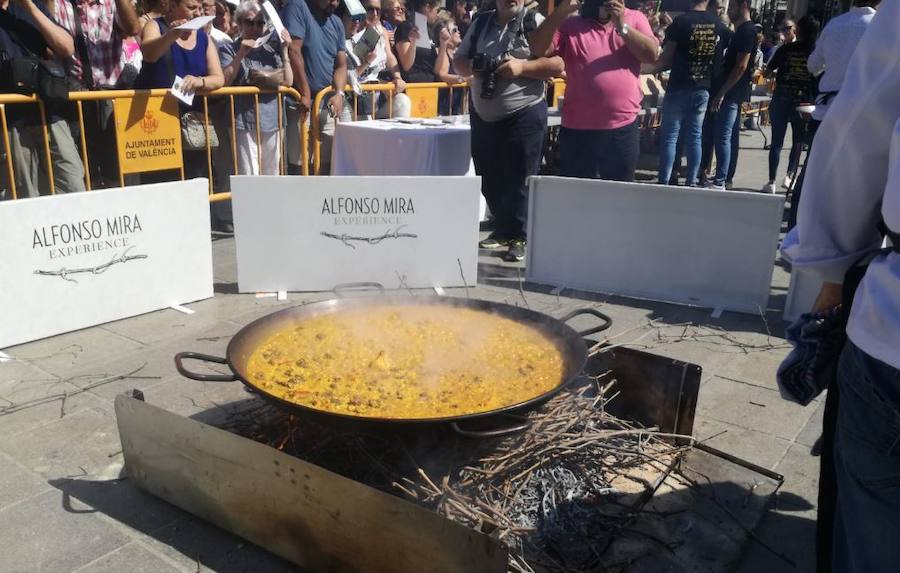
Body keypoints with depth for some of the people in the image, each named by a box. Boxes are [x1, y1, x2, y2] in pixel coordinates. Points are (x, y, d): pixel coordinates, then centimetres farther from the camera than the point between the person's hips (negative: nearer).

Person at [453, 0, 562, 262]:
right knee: (489, 179, 13)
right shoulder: (480, 22, 11)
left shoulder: (535, 23, -3)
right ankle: (503, 230, 28)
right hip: (483, 115, 6)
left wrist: (521, 66, -21)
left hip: (524, 115, -5)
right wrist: (473, 67, -8)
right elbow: (459, 60, 14)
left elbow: (558, 64, -11)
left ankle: (519, 237, 8)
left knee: (519, 179, -2)